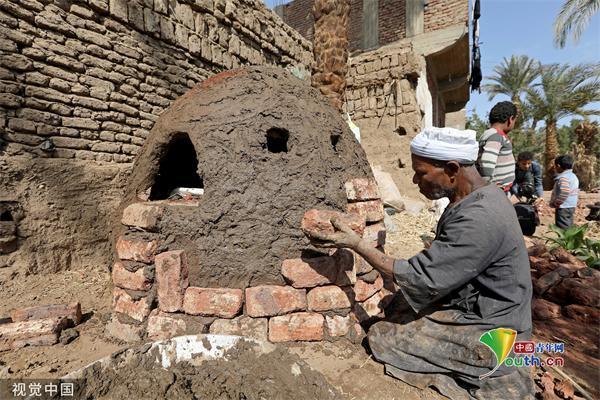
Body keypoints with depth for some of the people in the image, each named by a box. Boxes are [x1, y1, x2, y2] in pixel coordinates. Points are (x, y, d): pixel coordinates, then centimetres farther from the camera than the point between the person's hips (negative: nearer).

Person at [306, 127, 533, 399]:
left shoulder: (479, 219, -30)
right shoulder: (479, 197, 0)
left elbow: (419, 279, -27)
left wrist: (354, 243, -24)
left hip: (487, 331, -9)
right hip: (476, 307, 9)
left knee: (379, 336, -8)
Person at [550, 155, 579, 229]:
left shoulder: (563, 178, -19)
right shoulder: (573, 176, 14)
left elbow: (564, 193, -30)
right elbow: (576, 191, 20)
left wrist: (555, 203, -20)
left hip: (563, 207, -10)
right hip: (571, 206, 10)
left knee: (563, 227, -5)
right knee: (569, 225, 17)